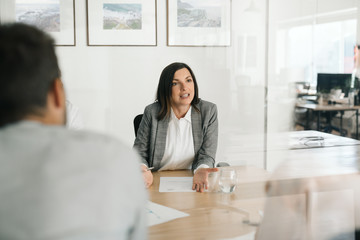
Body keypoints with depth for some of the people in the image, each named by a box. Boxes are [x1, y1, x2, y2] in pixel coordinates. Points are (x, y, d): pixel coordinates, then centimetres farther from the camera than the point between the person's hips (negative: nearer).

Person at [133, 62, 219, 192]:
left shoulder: (208, 111, -3)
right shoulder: (152, 112, -5)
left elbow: (207, 154, -5)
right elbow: (140, 151, 0)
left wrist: (200, 170, -28)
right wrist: (143, 170, -22)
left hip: (192, 184, -2)